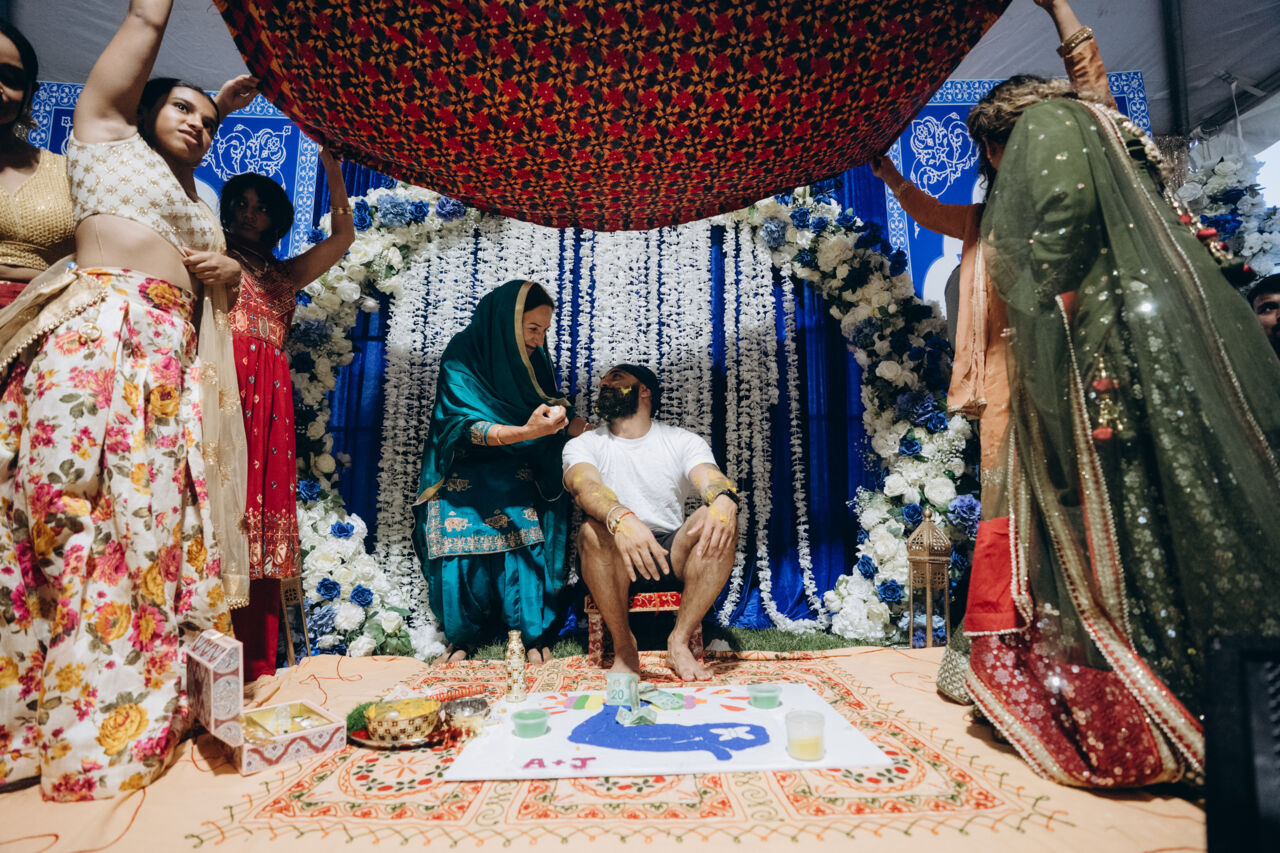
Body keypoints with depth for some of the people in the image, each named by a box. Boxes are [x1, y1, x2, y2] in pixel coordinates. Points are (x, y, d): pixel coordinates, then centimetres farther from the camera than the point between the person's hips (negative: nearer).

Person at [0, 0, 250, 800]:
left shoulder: (201, 210, 31)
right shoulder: (107, 132, 19)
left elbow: (211, 308, 29)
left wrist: (227, 278, 10)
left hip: (170, 360, 5)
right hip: (95, 333, -5)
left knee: (154, 520, -2)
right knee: (67, 505, -13)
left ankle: (126, 711, 3)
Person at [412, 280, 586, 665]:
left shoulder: (532, 359, 3)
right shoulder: (462, 357, -13)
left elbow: (557, 410, 7)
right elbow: (468, 426, -23)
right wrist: (527, 431, -40)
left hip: (515, 472, 3)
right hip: (465, 470, -2)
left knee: (523, 532, -22)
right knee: (460, 534, -21)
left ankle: (532, 635, -10)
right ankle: (463, 635, 1)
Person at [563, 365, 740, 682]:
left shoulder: (683, 441, 7)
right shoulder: (583, 445, 3)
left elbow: (711, 477, -13)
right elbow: (587, 486, -20)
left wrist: (724, 500, -40)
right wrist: (620, 518, -43)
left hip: (672, 557, 1)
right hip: (616, 564, -1)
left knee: (720, 525, -26)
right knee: (594, 530, -32)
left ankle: (679, 641, -16)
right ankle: (624, 647, -14)